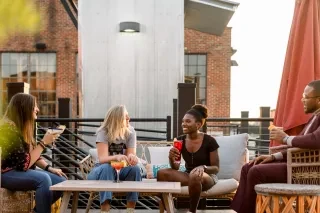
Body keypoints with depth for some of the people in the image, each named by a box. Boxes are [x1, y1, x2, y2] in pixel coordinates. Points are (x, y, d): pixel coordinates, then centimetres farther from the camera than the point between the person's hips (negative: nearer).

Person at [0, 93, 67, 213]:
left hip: (20, 171, 9)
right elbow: (25, 164, -22)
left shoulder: (23, 127, 8)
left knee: (61, 181, -6)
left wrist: (49, 168, -1)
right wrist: (43, 143, -20)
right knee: (43, 179, -33)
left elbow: (33, 155, 14)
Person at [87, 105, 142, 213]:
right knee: (107, 168, -36)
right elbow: (102, 159, -28)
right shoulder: (103, 132, -17)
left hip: (121, 170, 3)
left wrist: (132, 157, -39)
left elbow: (131, 155, -14)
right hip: (102, 170, -2)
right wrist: (116, 157, -50)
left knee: (135, 168, -29)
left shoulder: (130, 132, -7)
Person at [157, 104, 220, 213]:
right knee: (161, 173, -22)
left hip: (207, 177, -4)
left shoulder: (209, 141, -11)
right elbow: (175, 168, 4)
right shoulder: (180, 140, 0)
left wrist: (203, 167, -28)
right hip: (188, 175, 4)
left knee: (195, 177, -40)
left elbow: (216, 168, -7)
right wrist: (171, 159, -19)